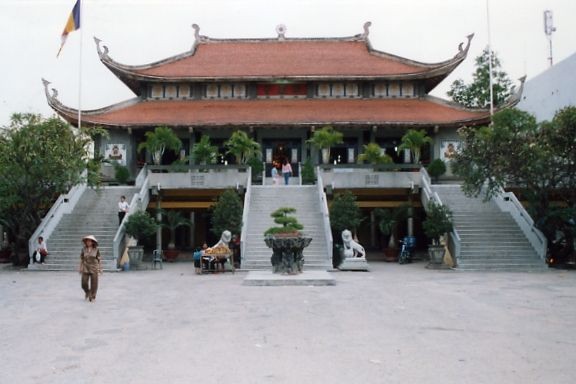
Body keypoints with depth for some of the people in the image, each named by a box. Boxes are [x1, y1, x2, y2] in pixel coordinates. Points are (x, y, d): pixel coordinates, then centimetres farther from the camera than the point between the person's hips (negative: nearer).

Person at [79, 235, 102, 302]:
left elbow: (99, 260, -1)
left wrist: (99, 269, -3)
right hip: (85, 268, 1)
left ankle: (92, 296, 17)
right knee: (84, 283, -2)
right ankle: (87, 292, 29)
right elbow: (81, 259, 6)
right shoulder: (84, 249, 0)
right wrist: (80, 269, 5)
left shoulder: (96, 250, -5)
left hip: (94, 269, -1)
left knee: (94, 284, 0)